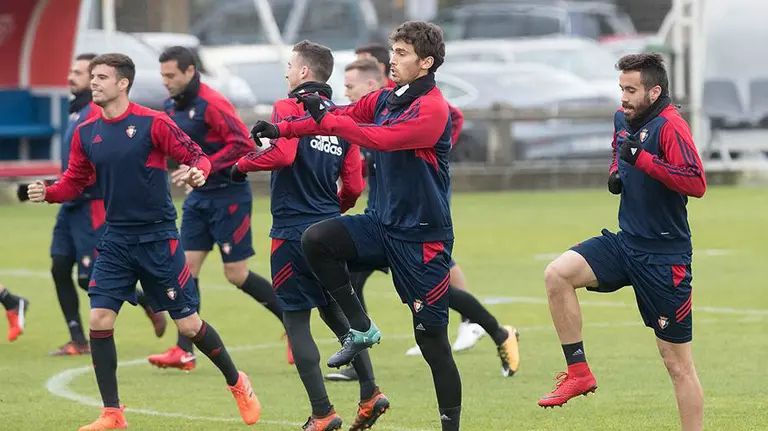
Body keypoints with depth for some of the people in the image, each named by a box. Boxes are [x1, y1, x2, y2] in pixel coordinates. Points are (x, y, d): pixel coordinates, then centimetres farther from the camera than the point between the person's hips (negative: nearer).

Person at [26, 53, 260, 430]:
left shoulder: (152, 123, -11)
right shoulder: (86, 133, 4)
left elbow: (197, 157, -10)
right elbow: (74, 182, 11)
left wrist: (198, 172, -32)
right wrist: (47, 193, -8)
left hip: (158, 238, -4)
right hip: (116, 240, 4)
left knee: (188, 324, 2)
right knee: (99, 320, -8)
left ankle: (237, 383, 27)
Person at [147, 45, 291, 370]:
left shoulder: (212, 104, -19)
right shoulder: (172, 106, 7)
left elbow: (243, 145, -24)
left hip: (228, 197, -8)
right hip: (199, 197, 8)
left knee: (236, 274, -2)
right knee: (187, 267, 1)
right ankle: (184, 352, 2)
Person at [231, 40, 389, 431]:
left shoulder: (289, 107, -8)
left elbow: (282, 153, -26)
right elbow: (354, 186, 8)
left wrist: (242, 165, -10)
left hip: (293, 233, -6)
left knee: (296, 321, 0)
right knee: (334, 311, 20)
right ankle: (370, 393, 11)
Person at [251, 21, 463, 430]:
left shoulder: (432, 109, -17)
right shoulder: (385, 98, 7)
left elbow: (382, 139, -28)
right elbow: (341, 117, 6)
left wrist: (326, 119, -25)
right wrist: (282, 129, -5)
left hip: (421, 238, -7)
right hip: (382, 224, 7)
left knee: (431, 336, -4)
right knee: (316, 240, -15)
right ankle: (360, 327, -1)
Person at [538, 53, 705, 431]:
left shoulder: (670, 126, -18)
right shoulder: (622, 119, 7)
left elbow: (696, 183, -31)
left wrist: (641, 159, -32)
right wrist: (617, 173, 8)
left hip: (664, 255, -7)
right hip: (625, 243, 7)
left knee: (678, 362, 0)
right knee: (557, 274, -16)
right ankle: (579, 373, -7)